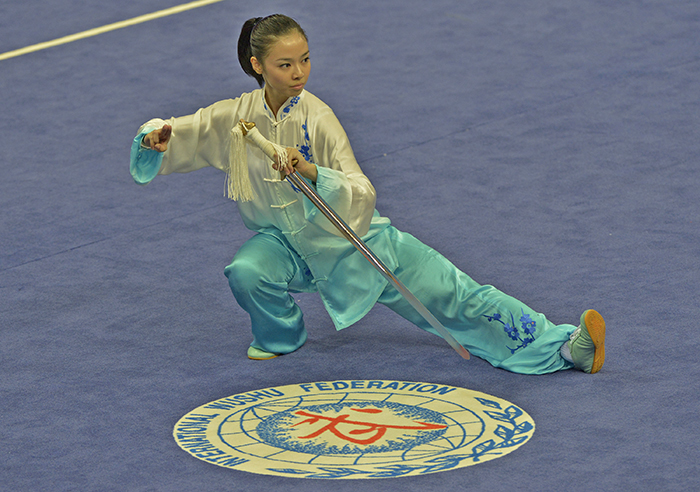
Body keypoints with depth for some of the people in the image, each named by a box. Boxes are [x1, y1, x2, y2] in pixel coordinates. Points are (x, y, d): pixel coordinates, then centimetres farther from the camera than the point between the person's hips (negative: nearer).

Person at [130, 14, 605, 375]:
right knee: (245, 273, -30)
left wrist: (312, 173, -48)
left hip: (357, 242, -3)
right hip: (288, 243, 3)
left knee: (454, 295, -10)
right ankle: (281, 335, 3)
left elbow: (361, 199, -30)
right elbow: (176, 136, -3)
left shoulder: (317, 118, -24)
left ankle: (561, 346, -10)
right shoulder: (235, 117, -14)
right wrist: (155, 140, -28)